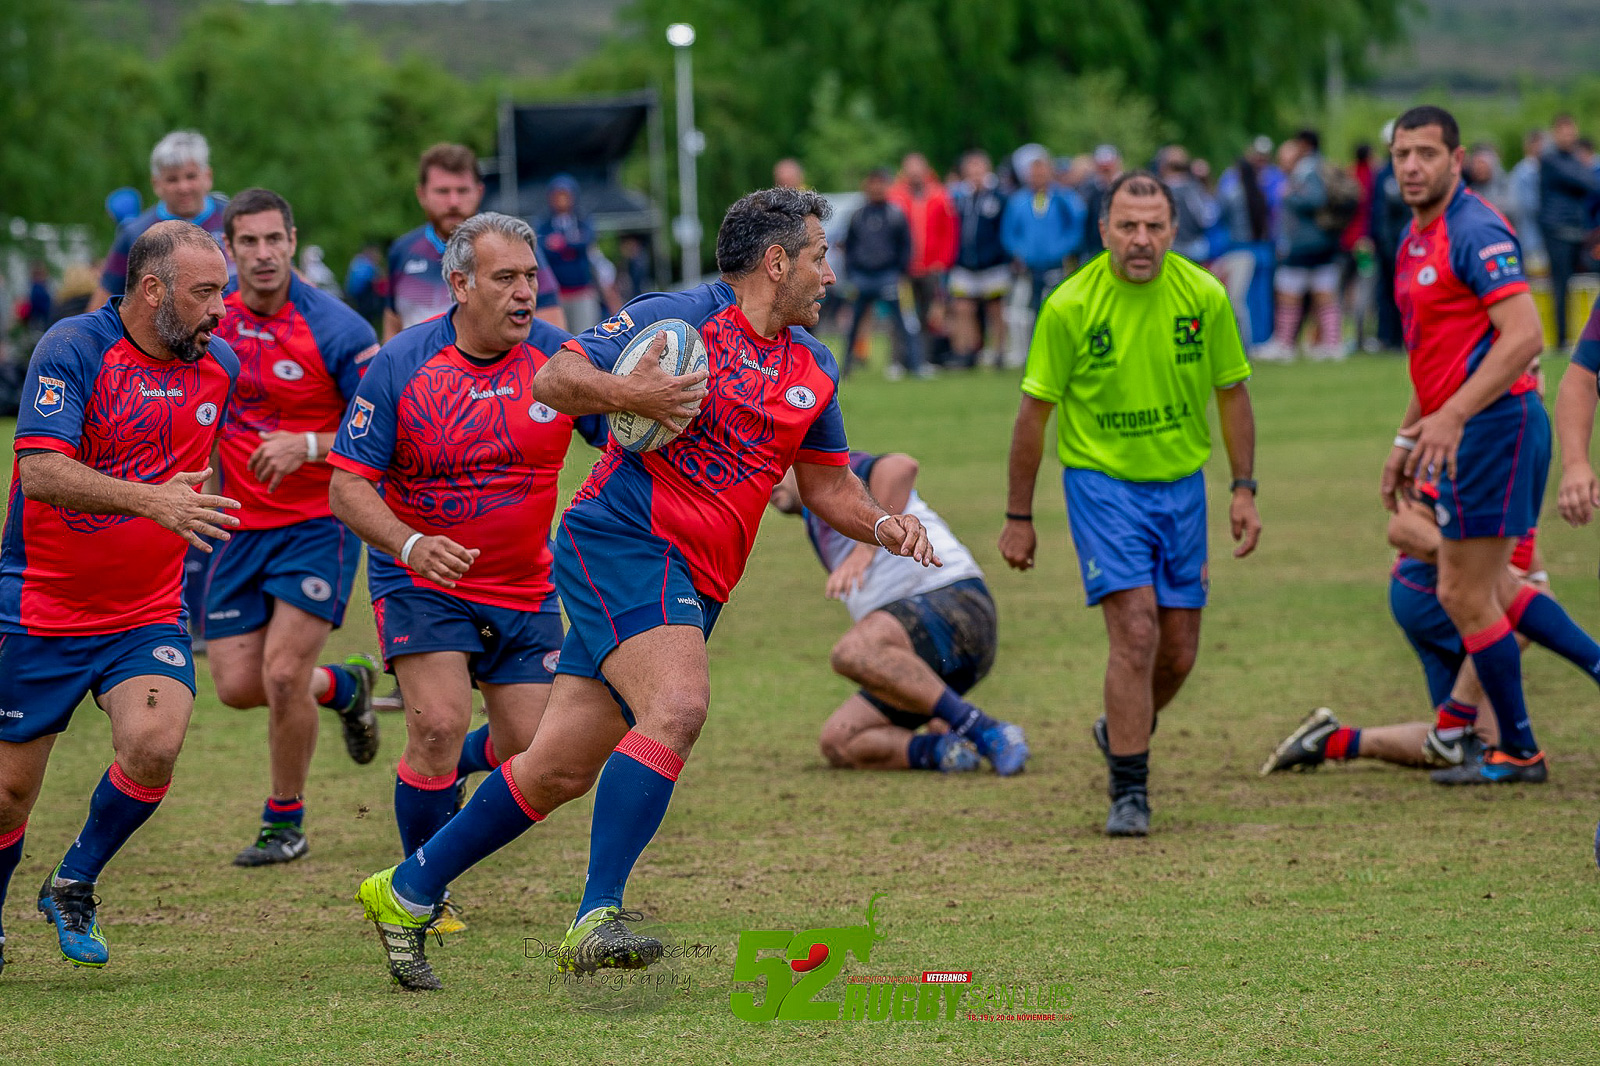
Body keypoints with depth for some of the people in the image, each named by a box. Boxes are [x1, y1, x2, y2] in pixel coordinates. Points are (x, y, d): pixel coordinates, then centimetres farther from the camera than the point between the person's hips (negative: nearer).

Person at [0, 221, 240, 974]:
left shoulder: (219, 364, 2)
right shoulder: (73, 349, -16)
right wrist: (148, 500, -40)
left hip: (148, 614, 4)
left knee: (154, 744, -22)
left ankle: (73, 886, 3)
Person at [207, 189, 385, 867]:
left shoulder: (335, 329, -14)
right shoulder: (210, 322, 1)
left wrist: (308, 446, -25)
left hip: (319, 523, -5)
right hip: (240, 526, 5)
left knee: (283, 673, -15)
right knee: (237, 686, 0)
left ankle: (285, 822, 6)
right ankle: (345, 686, 32)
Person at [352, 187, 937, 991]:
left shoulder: (813, 370, 16)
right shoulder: (684, 317, -6)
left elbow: (827, 484, 25)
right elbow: (551, 381, -8)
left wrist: (884, 525, 5)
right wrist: (628, 395, -27)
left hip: (692, 588, 8)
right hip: (623, 540, -8)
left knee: (561, 770, 6)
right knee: (678, 705, -29)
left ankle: (406, 892, 19)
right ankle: (596, 919, -30)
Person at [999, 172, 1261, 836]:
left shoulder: (1204, 297, -7)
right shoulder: (1070, 306, -14)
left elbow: (1231, 394, 7)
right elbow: (1035, 412, -6)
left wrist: (1244, 490, 3)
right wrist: (1018, 518, -3)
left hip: (1181, 484, 4)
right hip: (1101, 482, -4)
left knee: (1179, 654, 6)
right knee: (1136, 633, -17)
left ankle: (1121, 732, 37)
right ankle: (1128, 793, -7)